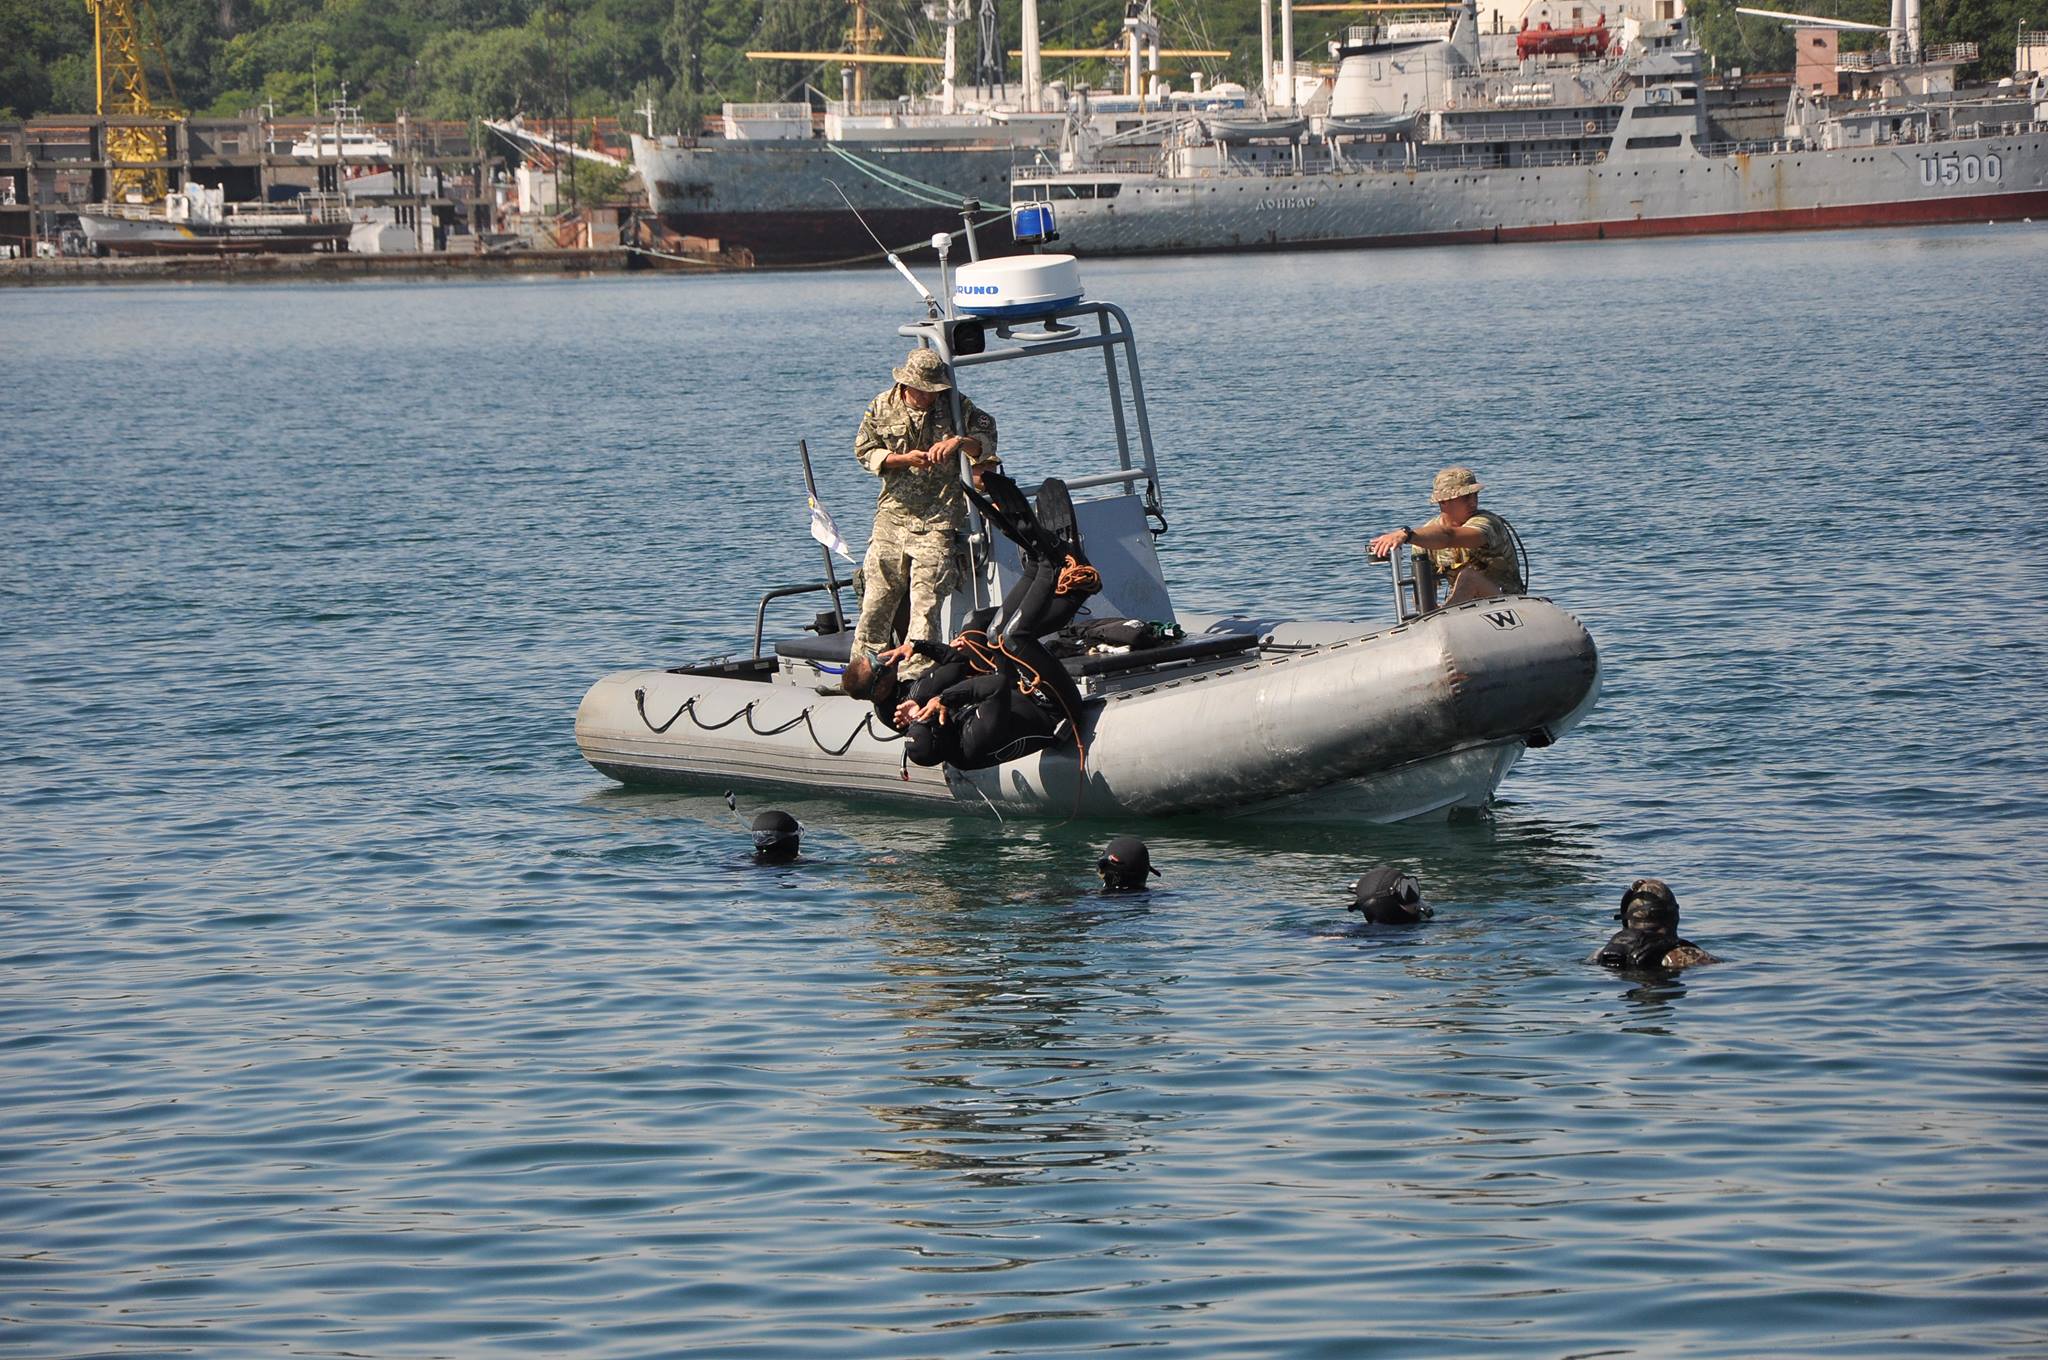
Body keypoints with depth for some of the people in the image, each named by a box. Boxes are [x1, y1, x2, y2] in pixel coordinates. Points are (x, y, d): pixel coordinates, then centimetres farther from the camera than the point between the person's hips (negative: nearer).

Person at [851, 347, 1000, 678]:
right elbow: (865, 451, 5)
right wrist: (905, 459, -10)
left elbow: (987, 443, 2)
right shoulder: (882, 408, 6)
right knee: (877, 597, 3)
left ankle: (916, 674, -10)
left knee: (926, 599, -11)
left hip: (939, 519, -2)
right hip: (893, 513, 2)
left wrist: (960, 441, -19)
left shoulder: (958, 407, 4)